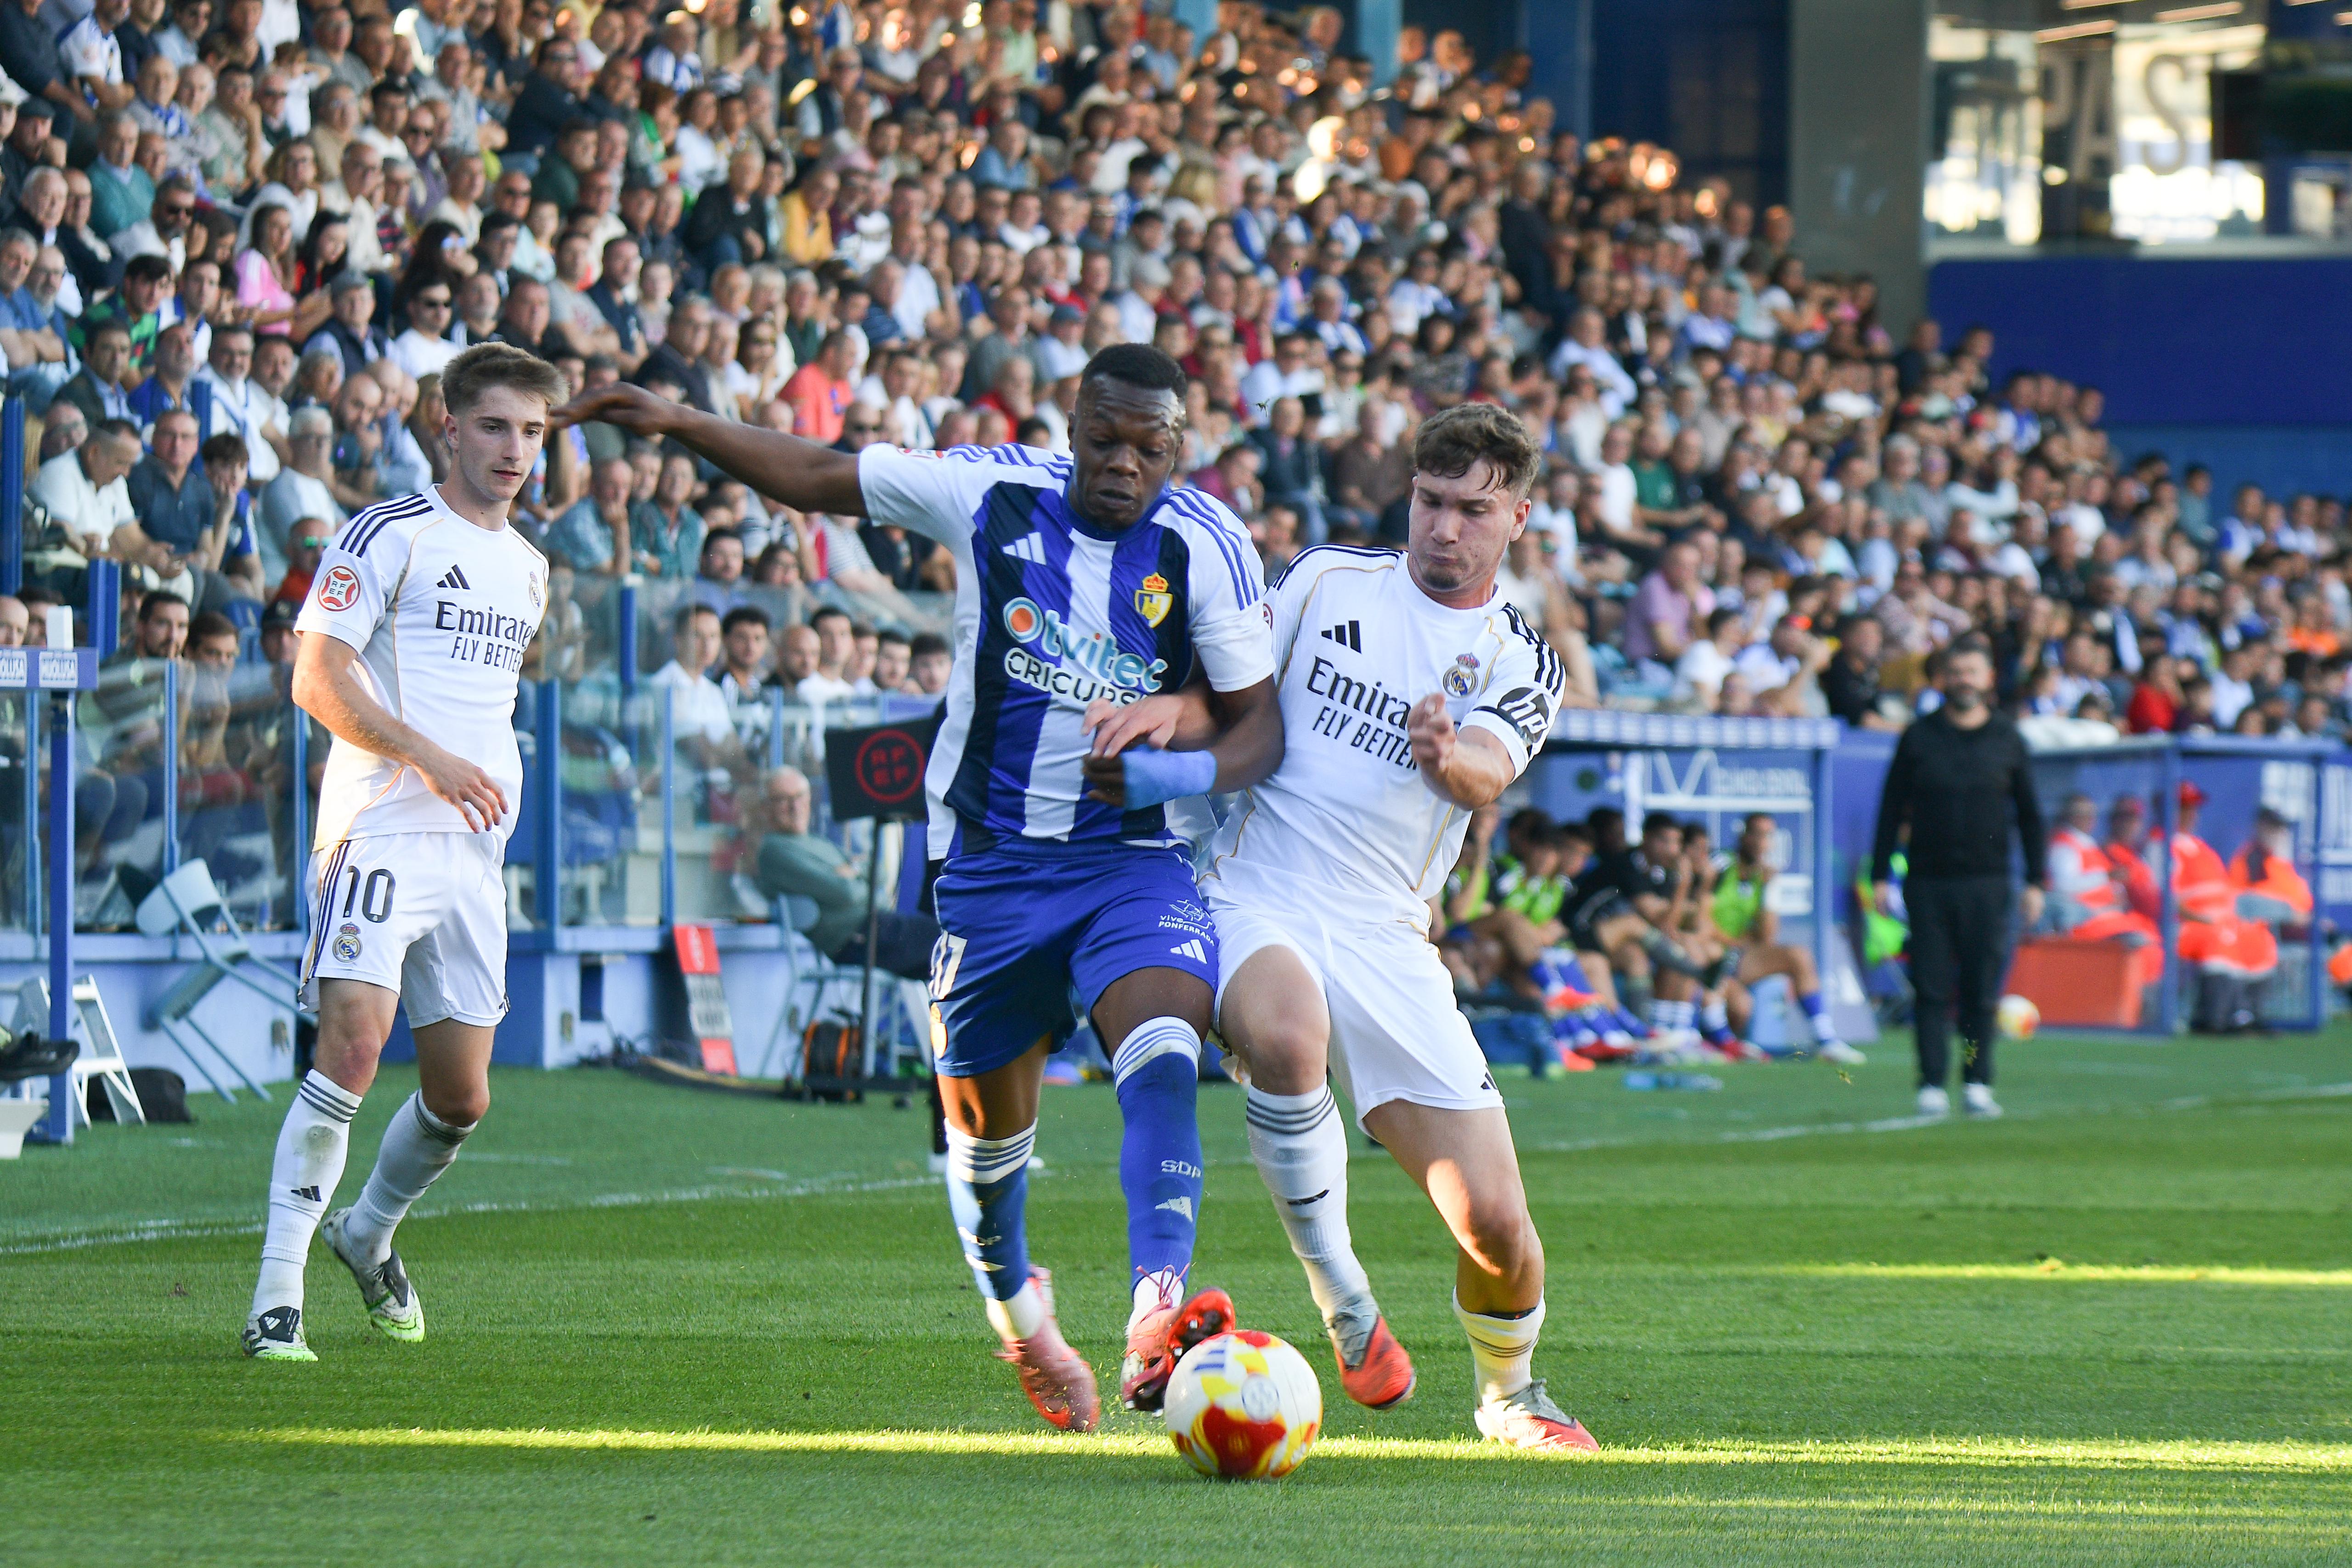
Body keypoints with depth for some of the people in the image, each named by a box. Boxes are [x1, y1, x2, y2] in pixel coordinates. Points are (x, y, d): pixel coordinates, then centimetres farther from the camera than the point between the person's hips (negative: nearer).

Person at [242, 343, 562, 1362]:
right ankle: (278, 1294, -19)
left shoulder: (527, 568, 20)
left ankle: (369, 1235, 35)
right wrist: (429, 757, -20)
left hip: (474, 850, 7)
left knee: (461, 1097, 7)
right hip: (379, 829, -7)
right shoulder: (389, 536, -4)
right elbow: (318, 678, -11)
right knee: (352, 1044, -22)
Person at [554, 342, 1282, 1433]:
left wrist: (1192, 771, -22)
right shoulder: (994, 495, -2)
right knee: (984, 1115, 10)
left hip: (1133, 857, -2)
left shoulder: (1206, 549, -5)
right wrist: (677, 425, 1)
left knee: (1164, 1051, -29)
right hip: (992, 860, 2)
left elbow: (1258, 723, 0)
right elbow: (817, 477, 8)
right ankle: (1018, 1315, 39)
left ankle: (1157, 1316, -44)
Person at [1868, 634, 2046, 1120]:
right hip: (1928, 881, 0)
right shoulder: (1919, 738, 7)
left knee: (1982, 989, -2)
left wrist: (2036, 881, 6)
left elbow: (2029, 814, 12)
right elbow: (1892, 809, 9)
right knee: (1932, 989, -3)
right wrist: (1880, 876, 2)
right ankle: (1933, 1086, -1)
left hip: (1987, 883, 0)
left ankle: (1978, 1085, 6)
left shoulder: (2007, 739, 9)